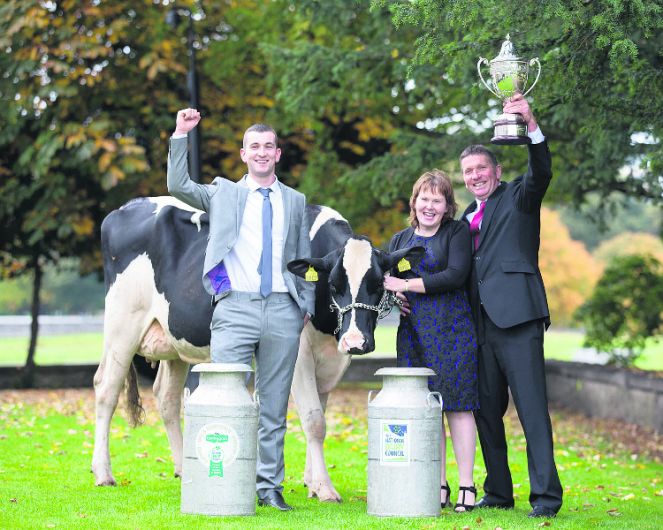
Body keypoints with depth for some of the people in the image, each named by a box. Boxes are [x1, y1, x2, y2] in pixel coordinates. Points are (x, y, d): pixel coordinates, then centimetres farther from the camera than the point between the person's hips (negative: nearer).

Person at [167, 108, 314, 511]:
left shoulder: (295, 201, 17)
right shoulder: (224, 193, 12)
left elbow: (304, 258, 19)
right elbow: (178, 186, -2)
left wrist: (307, 306, 11)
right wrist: (181, 135, -6)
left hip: (283, 310, 2)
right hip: (236, 307, -2)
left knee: (274, 406, 5)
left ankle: (270, 487, 10)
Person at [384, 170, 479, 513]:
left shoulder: (457, 232, 2)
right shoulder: (400, 240, 17)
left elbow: (456, 275, -11)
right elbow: (386, 281, 19)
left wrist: (407, 285, -10)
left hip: (453, 329, -4)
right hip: (414, 332, 4)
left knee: (457, 404, -6)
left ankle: (466, 486, -1)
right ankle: (438, 487, 6)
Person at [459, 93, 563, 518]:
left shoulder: (518, 197, 4)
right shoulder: (468, 217, 21)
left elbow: (541, 173, -16)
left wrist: (532, 127, -32)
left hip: (517, 316, -7)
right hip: (481, 324, 7)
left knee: (532, 407, -10)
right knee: (486, 410, 9)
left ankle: (546, 494, -11)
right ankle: (498, 492, 18)